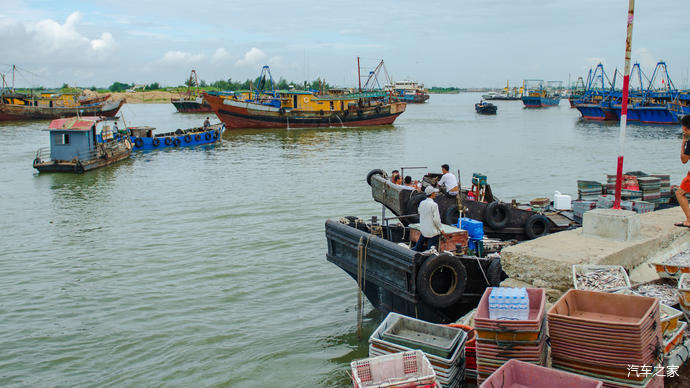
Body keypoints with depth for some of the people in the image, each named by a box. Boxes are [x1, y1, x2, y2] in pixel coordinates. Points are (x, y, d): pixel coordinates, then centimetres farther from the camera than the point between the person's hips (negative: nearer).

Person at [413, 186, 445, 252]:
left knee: (418, 247, 21)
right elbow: (436, 219, -17)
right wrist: (440, 230, -4)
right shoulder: (434, 205, -17)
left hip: (423, 231, 7)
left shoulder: (421, 203, 3)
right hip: (433, 232, -7)